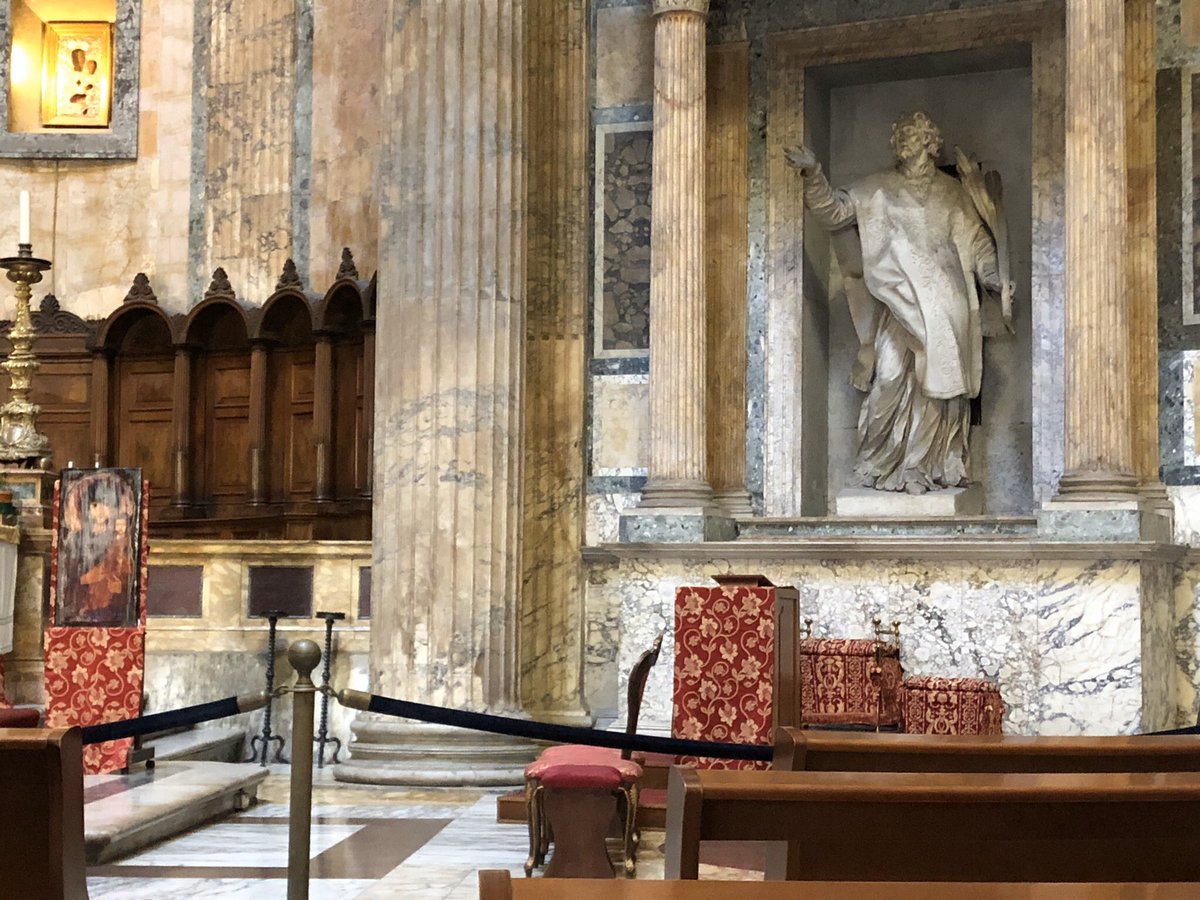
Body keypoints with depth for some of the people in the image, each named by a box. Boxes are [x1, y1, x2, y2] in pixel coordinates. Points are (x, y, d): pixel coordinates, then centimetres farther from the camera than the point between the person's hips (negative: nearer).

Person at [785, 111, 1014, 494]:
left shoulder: (952, 190, 14)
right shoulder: (877, 188, 10)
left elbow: (977, 240, 16)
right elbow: (834, 211, 3)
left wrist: (993, 276, 2)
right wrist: (814, 174, -11)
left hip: (947, 304, 2)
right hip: (901, 302, -1)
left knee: (942, 379, -1)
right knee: (894, 375, -11)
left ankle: (939, 466, 6)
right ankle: (887, 463, -3)